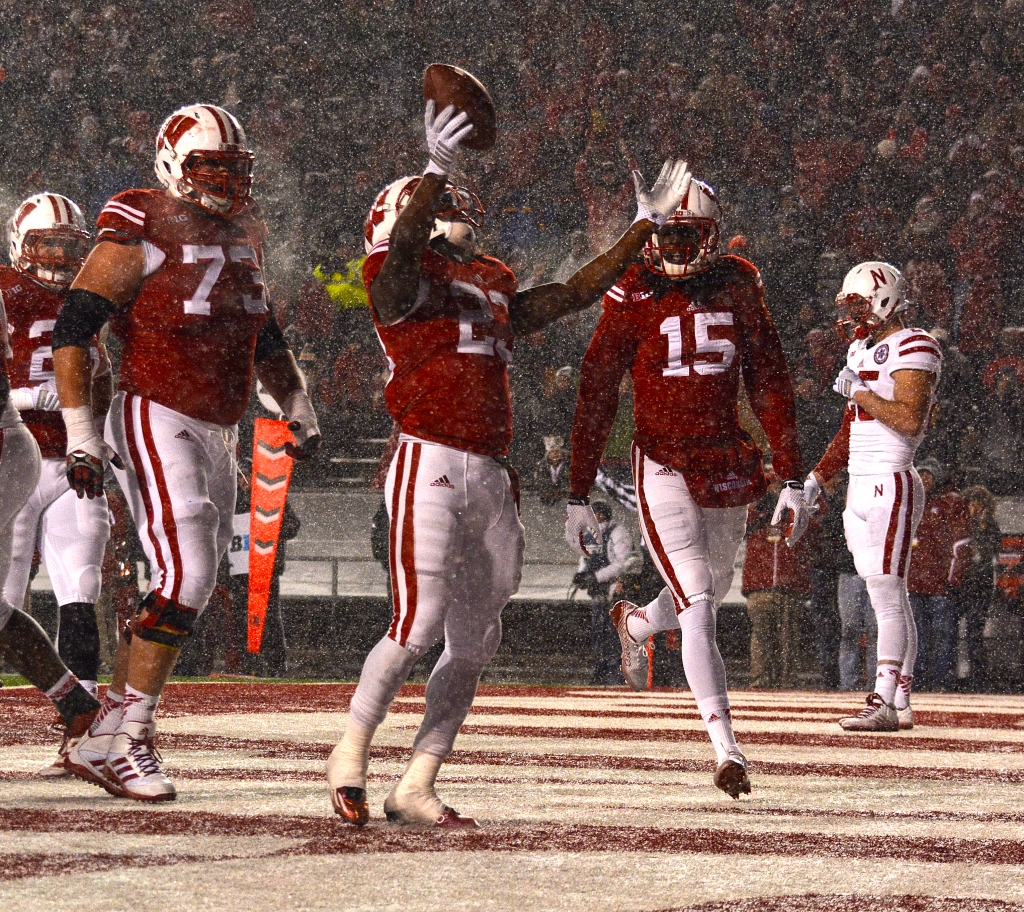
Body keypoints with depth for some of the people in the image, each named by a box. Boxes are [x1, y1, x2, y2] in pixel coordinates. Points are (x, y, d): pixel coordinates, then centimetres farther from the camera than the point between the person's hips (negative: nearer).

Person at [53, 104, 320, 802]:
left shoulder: (242, 235, 14)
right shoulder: (142, 234, -10)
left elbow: (263, 335, 28)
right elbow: (72, 331, -11)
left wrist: (297, 406, 20)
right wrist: (82, 435, -14)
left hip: (218, 432, 8)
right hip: (157, 422, -8)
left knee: (189, 593, 6)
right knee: (186, 576, -19)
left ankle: (109, 742, 12)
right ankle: (118, 741, -14)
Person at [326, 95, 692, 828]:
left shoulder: (493, 293, 21)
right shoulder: (403, 280, -1)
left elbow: (573, 294, 29)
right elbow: (401, 248, -23)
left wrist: (645, 226, 30)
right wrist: (436, 170, -38)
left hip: (489, 477, 8)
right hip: (430, 464, -8)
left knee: (474, 643, 7)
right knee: (419, 624, -14)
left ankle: (416, 788, 13)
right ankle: (352, 752, 5)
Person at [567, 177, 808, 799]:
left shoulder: (738, 288, 3)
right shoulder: (633, 297, -6)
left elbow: (771, 385, 5)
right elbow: (596, 399, -3)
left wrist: (792, 478, 0)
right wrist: (579, 495, -5)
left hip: (729, 467, 4)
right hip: (665, 468, -4)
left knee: (707, 596, 19)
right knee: (698, 610, -13)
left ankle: (635, 624, 52)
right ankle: (728, 752, -15)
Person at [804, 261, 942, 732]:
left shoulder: (912, 349, -9)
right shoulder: (862, 351, 19)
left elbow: (910, 420, -21)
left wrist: (858, 393, -14)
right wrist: (814, 479, 23)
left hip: (891, 486, -9)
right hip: (859, 489, 9)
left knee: (888, 598, -12)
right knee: (889, 602, 8)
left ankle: (883, 705, -15)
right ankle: (900, 703, 9)